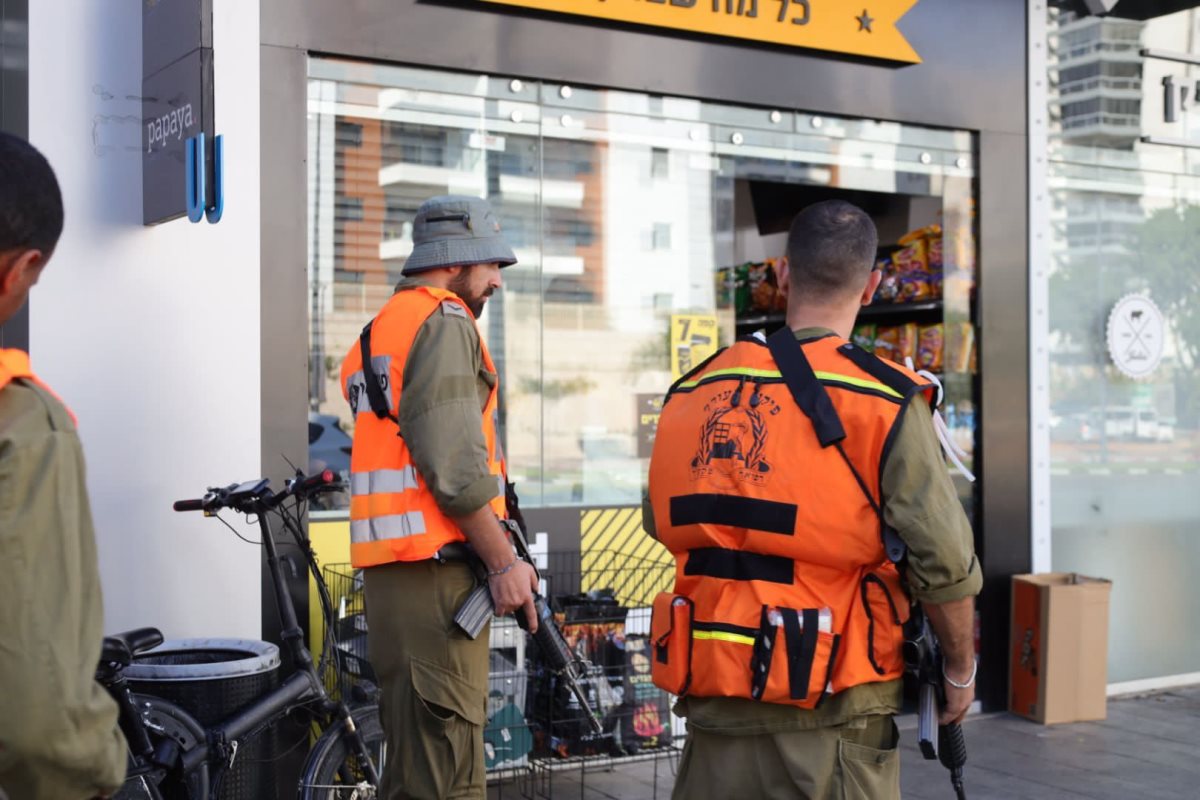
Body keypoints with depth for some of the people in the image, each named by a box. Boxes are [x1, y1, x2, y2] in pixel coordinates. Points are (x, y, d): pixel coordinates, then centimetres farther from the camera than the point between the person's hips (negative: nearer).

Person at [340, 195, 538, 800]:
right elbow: (453, 462, -17)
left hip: (391, 568, 10)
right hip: (435, 570, -10)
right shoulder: (444, 323, -7)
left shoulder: (379, 330, 25)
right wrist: (504, 561, -12)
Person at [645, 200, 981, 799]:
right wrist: (961, 669, 6)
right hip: (828, 716, -3)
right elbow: (944, 563, -11)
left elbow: (663, 525, 12)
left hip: (712, 706, 4)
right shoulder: (883, 402, -11)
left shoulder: (692, 394, 1)